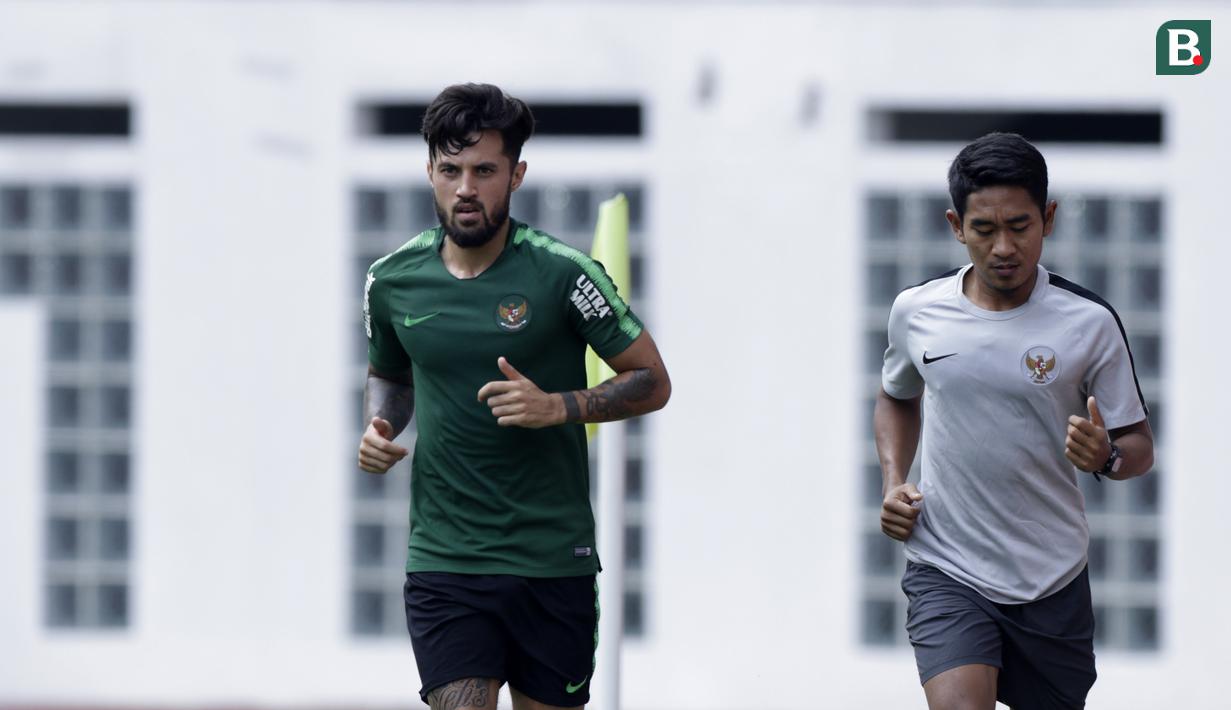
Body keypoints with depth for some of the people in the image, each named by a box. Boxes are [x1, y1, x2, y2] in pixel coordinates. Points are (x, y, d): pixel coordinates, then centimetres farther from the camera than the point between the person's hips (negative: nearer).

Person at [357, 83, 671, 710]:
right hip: (443, 559, 1)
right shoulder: (393, 282, 3)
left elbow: (652, 383, -2)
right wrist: (379, 427, 2)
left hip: (553, 560, -1)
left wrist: (557, 406, -17)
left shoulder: (563, 274, -8)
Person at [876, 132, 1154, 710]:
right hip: (946, 570, 0)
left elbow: (1139, 446, 0)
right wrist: (894, 482, 6)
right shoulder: (916, 311, 0)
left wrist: (1106, 457, -23)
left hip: (1052, 580, 0)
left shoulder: (1089, 322, -6)